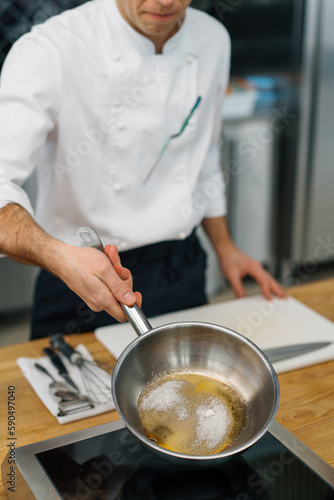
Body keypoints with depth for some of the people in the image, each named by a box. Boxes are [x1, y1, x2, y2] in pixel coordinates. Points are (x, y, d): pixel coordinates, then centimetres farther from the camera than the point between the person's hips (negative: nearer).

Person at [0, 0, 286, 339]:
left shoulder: (212, 40, -1)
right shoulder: (48, 52, -21)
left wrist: (224, 247, 14)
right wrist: (61, 257, -47)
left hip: (184, 272, 5)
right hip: (84, 285, -4)